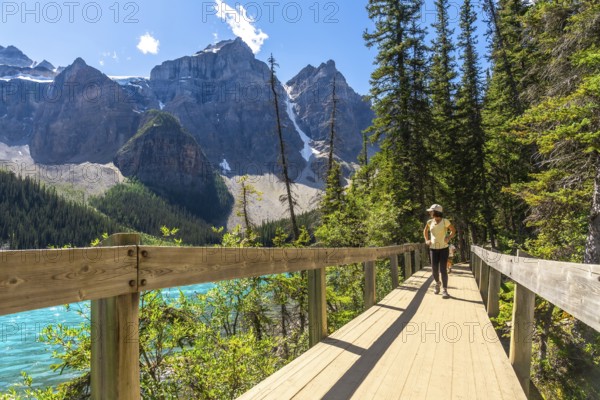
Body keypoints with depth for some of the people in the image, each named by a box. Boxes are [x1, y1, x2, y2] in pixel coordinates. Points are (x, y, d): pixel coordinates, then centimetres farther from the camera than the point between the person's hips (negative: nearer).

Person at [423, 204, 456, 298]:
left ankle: (445, 290, -1)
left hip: (443, 248, -3)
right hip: (433, 249, 3)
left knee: (443, 269, -9)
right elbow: (425, 231, 21)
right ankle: (437, 283, 31)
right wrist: (426, 240, 7)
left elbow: (453, 231, 4)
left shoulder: (445, 221, -9)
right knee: (434, 269, 1)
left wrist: (448, 238, -11)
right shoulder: (430, 222, 2)